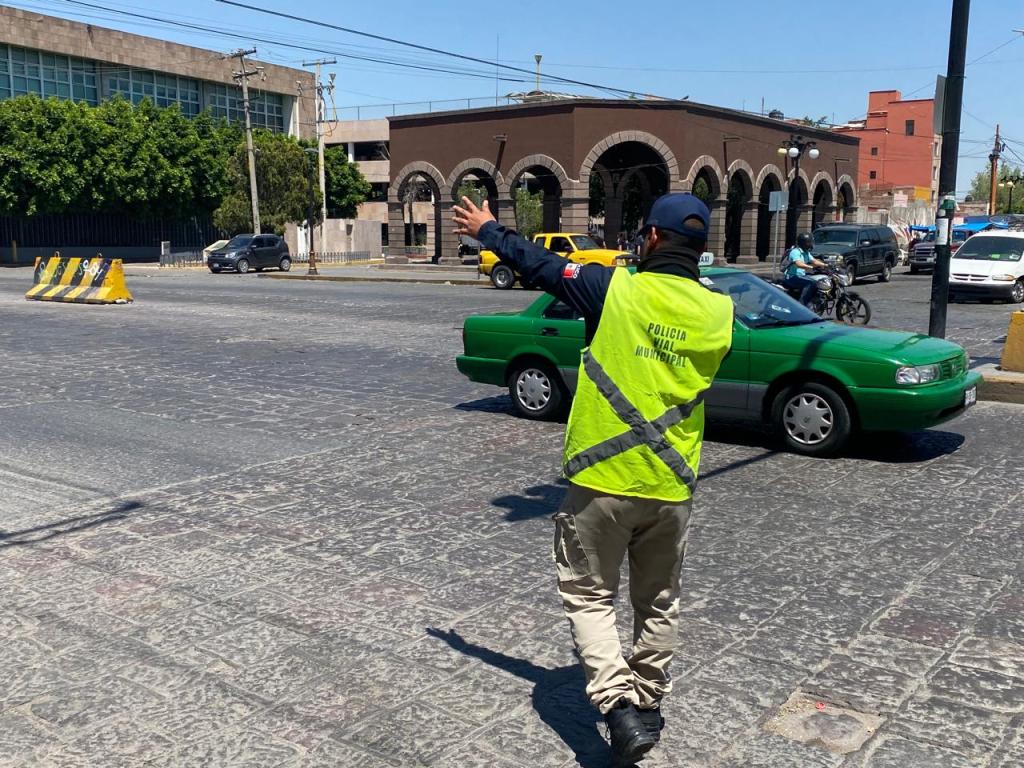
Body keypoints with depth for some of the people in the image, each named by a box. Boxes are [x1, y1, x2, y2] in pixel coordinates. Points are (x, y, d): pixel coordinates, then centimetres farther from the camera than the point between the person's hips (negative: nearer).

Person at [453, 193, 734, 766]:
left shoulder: (614, 289, -11)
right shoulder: (720, 313, -1)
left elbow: (538, 264, 2)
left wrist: (487, 229, 20)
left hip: (602, 481, -3)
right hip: (672, 488, 4)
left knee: (589, 597, 11)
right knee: (660, 604, 20)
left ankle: (620, 705, -3)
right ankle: (649, 705, 33)